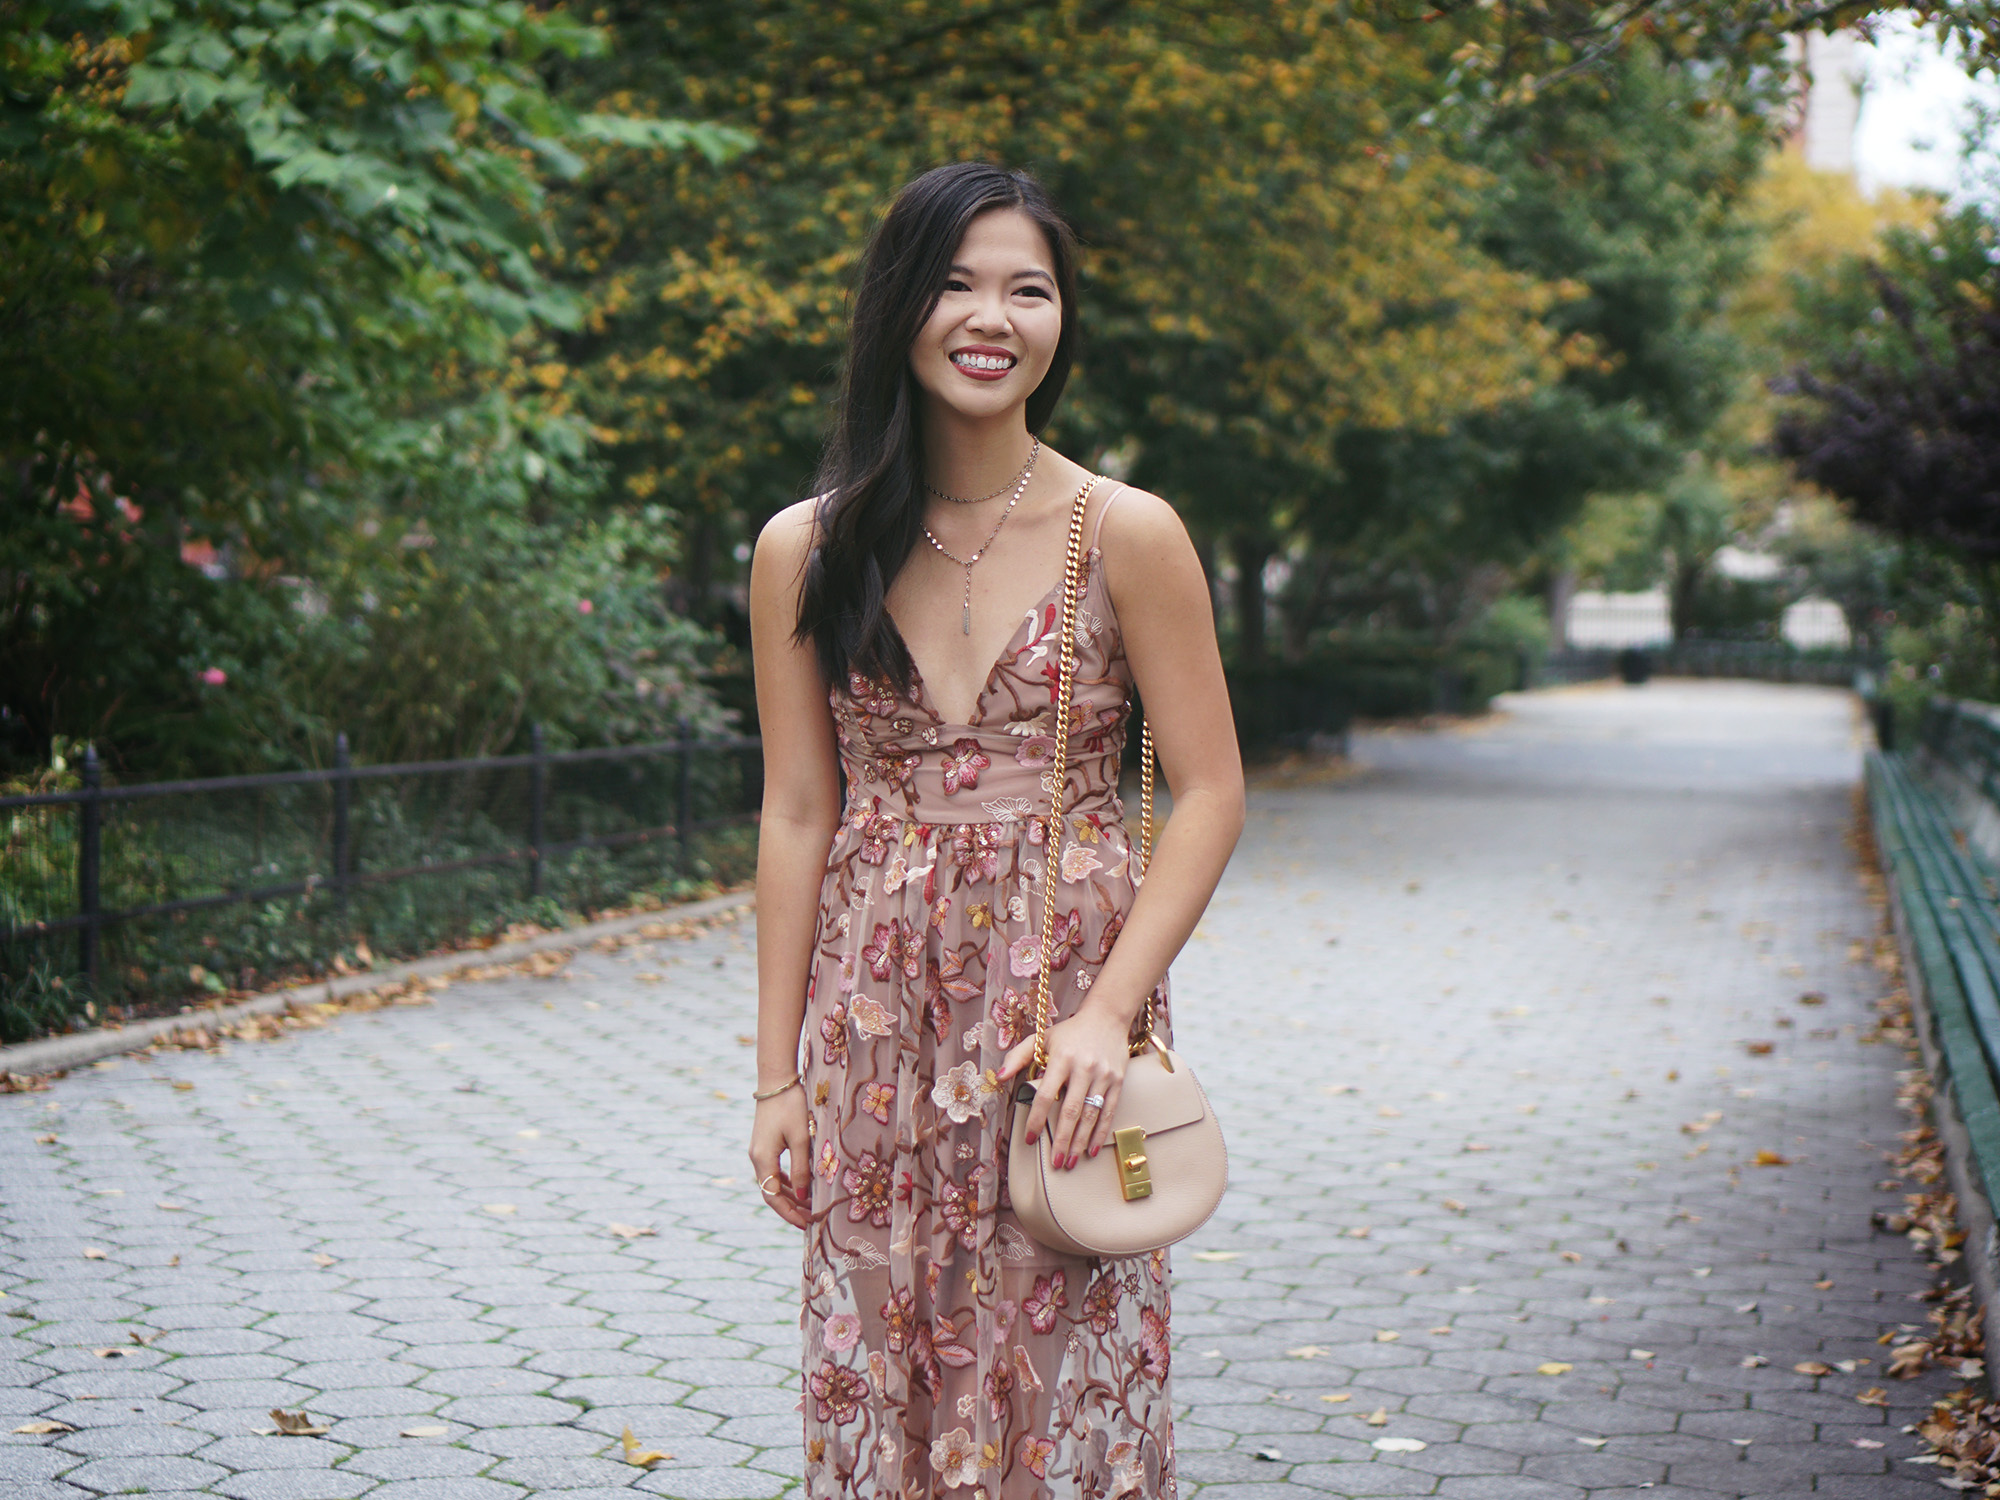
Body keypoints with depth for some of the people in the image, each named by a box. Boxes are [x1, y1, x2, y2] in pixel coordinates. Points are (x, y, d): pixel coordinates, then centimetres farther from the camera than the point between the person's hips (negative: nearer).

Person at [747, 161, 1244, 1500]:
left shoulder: (1127, 535, -3)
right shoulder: (805, 552, 3)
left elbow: (1210, 794, -3)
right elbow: (797, 818, 5)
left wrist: (1108, 1010, -13)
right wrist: (780, 1076, 3)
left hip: (1068, 999, -2)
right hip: (878, 1015, 2)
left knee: (1068, 1374, 2)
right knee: (879, 1369, 7)